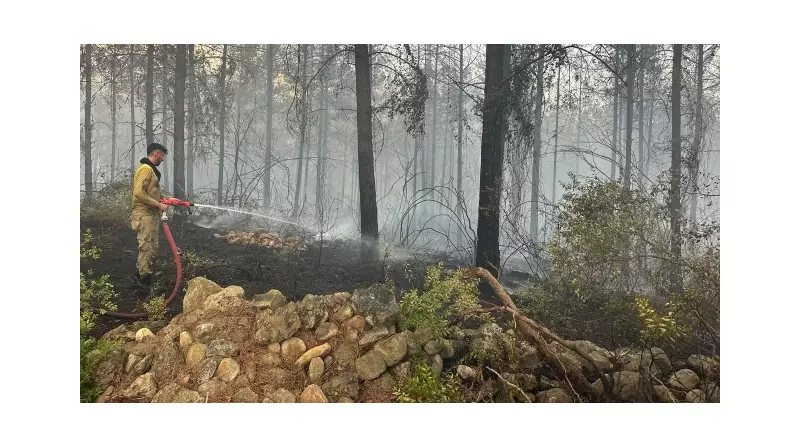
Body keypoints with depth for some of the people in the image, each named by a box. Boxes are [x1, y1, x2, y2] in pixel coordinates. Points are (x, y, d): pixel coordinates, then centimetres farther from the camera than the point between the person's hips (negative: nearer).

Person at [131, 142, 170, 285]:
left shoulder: (151, 169, 16)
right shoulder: (146, 169, -15)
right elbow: (139, 193, -24)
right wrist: (158, 205, -20)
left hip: (150, 215, 10)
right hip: (144, 216, -10)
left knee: (152, 248, 15)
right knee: (147, 248, -6)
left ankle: (141, 275, 24)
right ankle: (145, 279, 0)